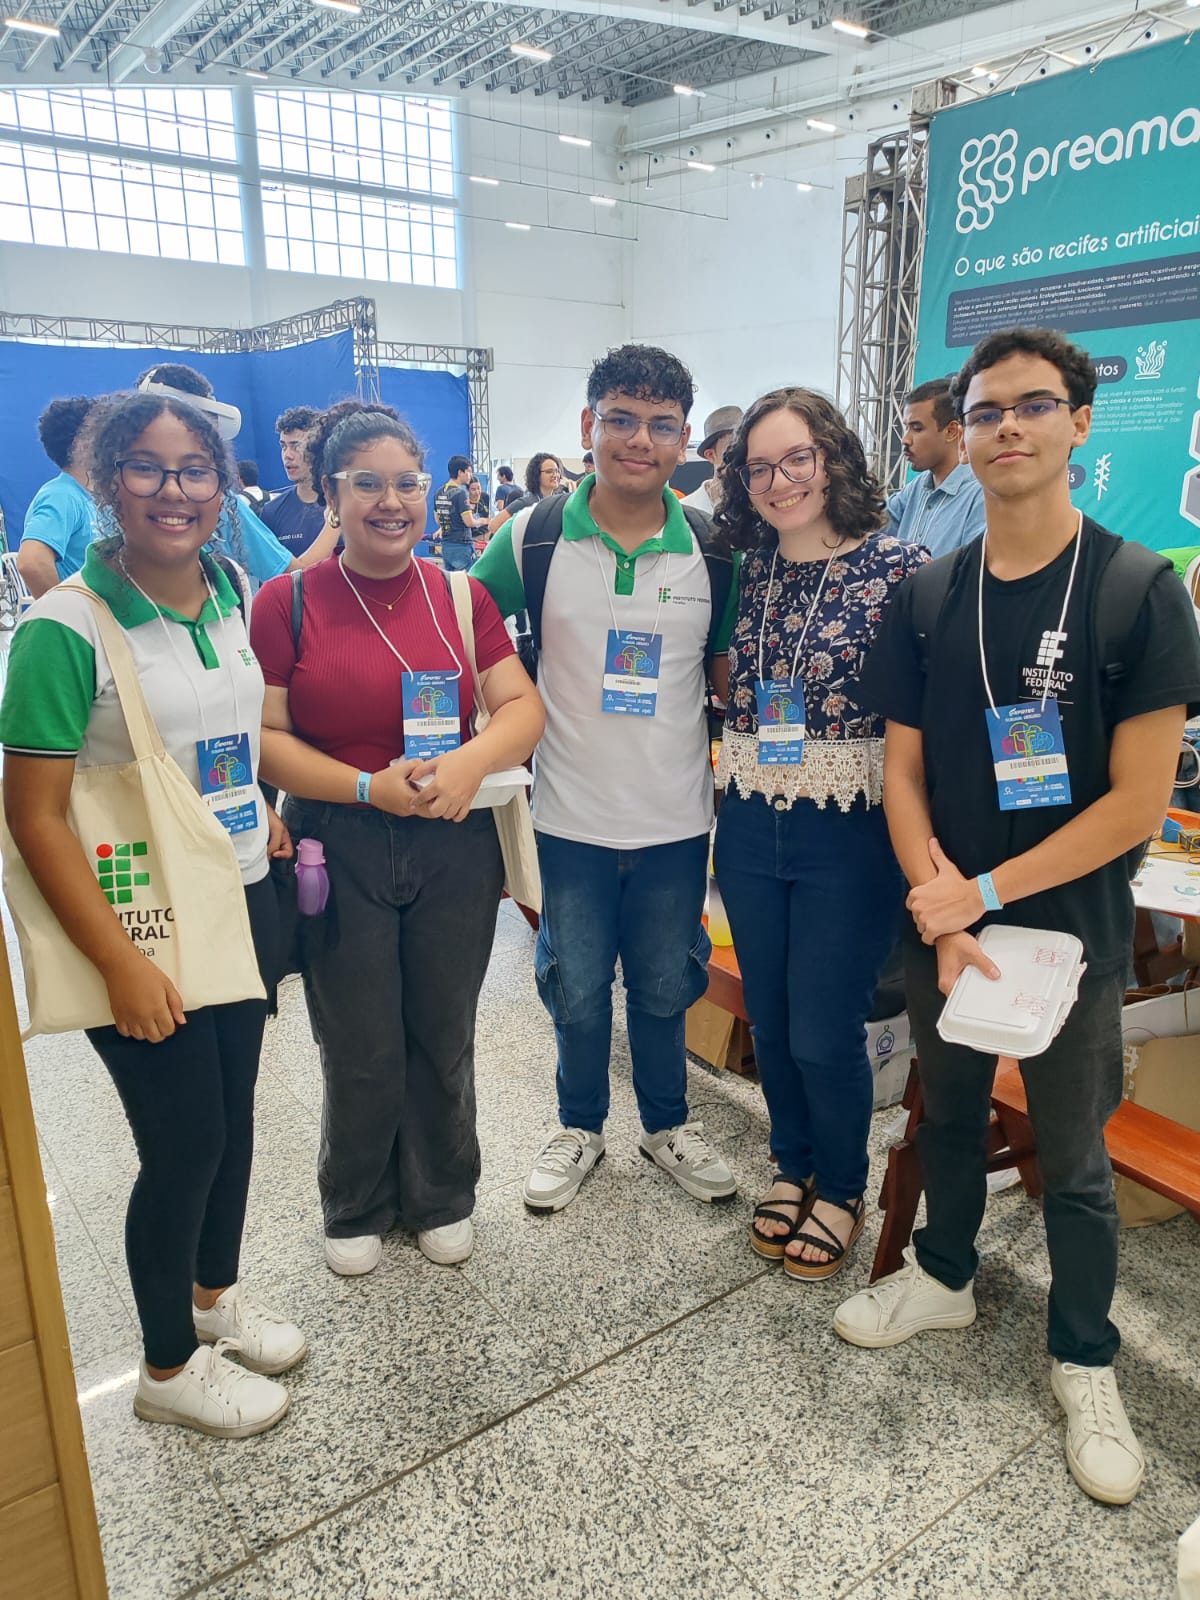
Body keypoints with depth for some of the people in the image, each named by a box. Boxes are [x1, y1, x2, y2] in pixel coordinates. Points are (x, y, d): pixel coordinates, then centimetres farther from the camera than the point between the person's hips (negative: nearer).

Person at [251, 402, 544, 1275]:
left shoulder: (460, 594, 3)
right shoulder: (287, 601, -5)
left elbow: (523, 705, 0)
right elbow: (262, 735, -8)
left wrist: (473, 760, -20)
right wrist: (369, 786, -19)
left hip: (456, 846, 2)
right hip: (339, 851, -2)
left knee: (444, 1040, 15)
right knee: (361, 1053, 10)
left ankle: (443, 1200, 40)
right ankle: (357, 1209, 38)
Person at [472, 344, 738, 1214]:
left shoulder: (710, 547, -2)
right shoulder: (536, 535, -6)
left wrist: (725, 755, 0)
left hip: (676, 817, 1)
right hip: (572, 816, -1)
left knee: (664, 987, 18)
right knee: (577, 990, 15)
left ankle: (667, 1123, 41)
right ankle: (580, 1126, 39)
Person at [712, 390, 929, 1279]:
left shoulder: (900, 568, -9)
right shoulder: (745, 572, 5)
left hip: (849, 835, -4)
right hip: (749, 828, 5)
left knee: (824, 1032, 4)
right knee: (770, 1018, 16)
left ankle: (842, 1190, 31)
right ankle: (793, 1164, 40)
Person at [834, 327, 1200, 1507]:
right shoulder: (926, 598, -1)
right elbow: (902, 769, -1)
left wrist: (984, 891, -17)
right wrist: (942, 920, -13)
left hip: (1072, 930, -3)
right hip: (940, 924, 3)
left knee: (1072, 1161, 13)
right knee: (948, 1115, 21)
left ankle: (1084, 1360, 35)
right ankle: (943, 1277, 45)